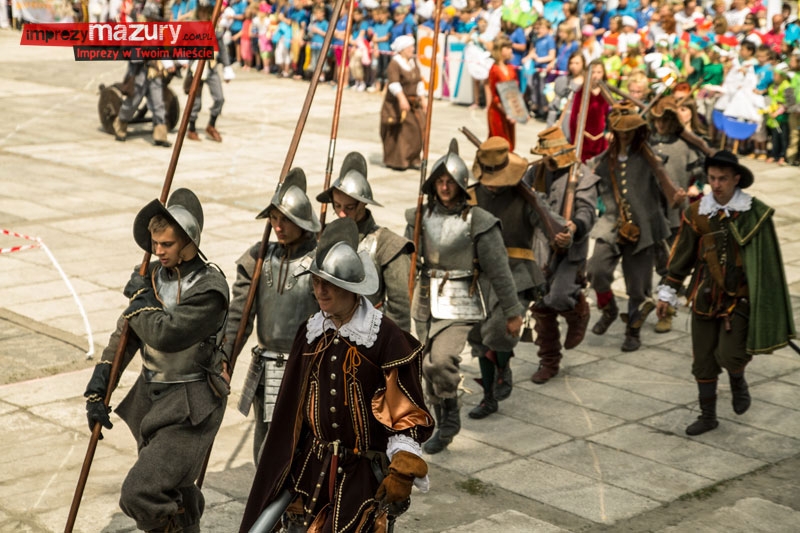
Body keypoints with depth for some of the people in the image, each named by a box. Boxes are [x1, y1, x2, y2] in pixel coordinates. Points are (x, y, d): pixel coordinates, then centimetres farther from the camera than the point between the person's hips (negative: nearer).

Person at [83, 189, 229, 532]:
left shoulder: (209, 287, -18)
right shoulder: (154, 275, 4)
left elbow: (165, 333, -27)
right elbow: (126, 333, 7)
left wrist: (141, 298, -11)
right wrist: (98, 387, 4)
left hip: (189, 407, -8)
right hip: (150, 396, 8)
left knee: (140, 494, -17)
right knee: (172, 492, 22)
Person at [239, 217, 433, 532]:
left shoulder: (386, 338, -15)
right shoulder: (310, 333, 4)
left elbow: (408, 412, -12)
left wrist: (402, 472, -17)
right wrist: (289, 468, 16)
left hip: (364, 472, -6)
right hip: (313, 467, 6)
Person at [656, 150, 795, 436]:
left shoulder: (756, 213, -9)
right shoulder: (696, 214, -2)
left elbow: (768, 260, -3)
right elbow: (682, 255, 7)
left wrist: (767, 302, -2)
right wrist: (668, 292, 8)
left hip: (740, 297, -3)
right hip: (705, 297, 3)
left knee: (729, 354, -16)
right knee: (703, 361, 9)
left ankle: (738, 381, 20)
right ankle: (707, 415, 26)